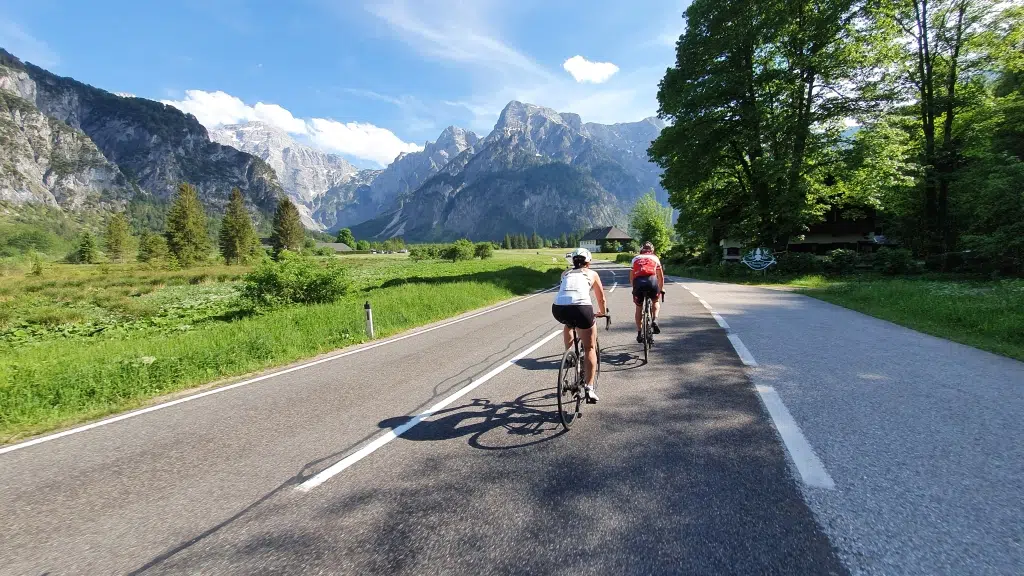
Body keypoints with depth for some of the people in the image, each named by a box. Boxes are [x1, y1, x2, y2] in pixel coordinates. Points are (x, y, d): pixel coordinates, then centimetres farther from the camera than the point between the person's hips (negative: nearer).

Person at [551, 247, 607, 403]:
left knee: (568, 324, 40)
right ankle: (589, 388, 2)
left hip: (558, 308, 3)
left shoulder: (566, 273, 30)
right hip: (581, 308, -3)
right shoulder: (591, 274, 25)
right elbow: (601, 299, 33)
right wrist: (603, 313, 52)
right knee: (590, 348, 12)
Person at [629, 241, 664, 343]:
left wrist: (634, 289, 40)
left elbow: (631, 278, 27)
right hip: (652, 280, -1)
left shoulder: (635, 258, 28)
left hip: (638, 282, 1)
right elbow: (661, 277, 29)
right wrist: (661, 290, 42)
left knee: (639, 307, 19)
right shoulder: (655, 258, 26)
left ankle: (639, 333, 18)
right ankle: (654, 321, 4)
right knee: (656, 301, 28)